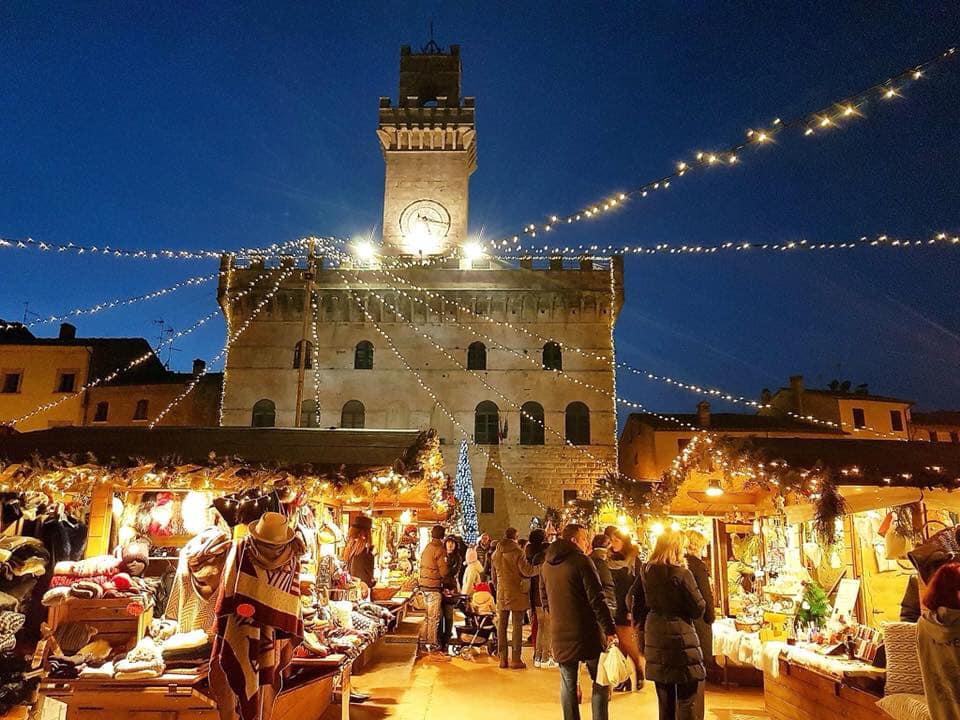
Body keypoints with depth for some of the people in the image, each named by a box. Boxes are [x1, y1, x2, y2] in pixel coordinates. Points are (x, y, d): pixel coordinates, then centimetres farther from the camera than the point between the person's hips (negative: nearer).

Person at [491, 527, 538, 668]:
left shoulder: (495, 553, 8)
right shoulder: (516, 552, -12)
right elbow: (526, 571, -16)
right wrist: (540, 568, -2)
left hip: (501, 594, 5)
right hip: (517, 593, -5)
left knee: (502, 625, 9)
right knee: (517, 626, 2)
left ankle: (503, 658, 12)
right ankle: (516, 659, 3)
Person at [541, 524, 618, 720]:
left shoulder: (546, 565, 7)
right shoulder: (581, 561, -14)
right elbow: (596, 600, -17)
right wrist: (610, 629, -14)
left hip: (560, 634, 6)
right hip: (587, 632, -5)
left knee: (568, 684, 12)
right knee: (600, 682, 9)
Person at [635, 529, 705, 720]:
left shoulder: (646, 573, 3)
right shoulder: (682, 574, -14)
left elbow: (638, 607, 9)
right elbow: (698, 609, -10)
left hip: (655, 639, 6)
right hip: (680, 639, -6)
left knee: (664, 699, 17)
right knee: (686, 700, 4)